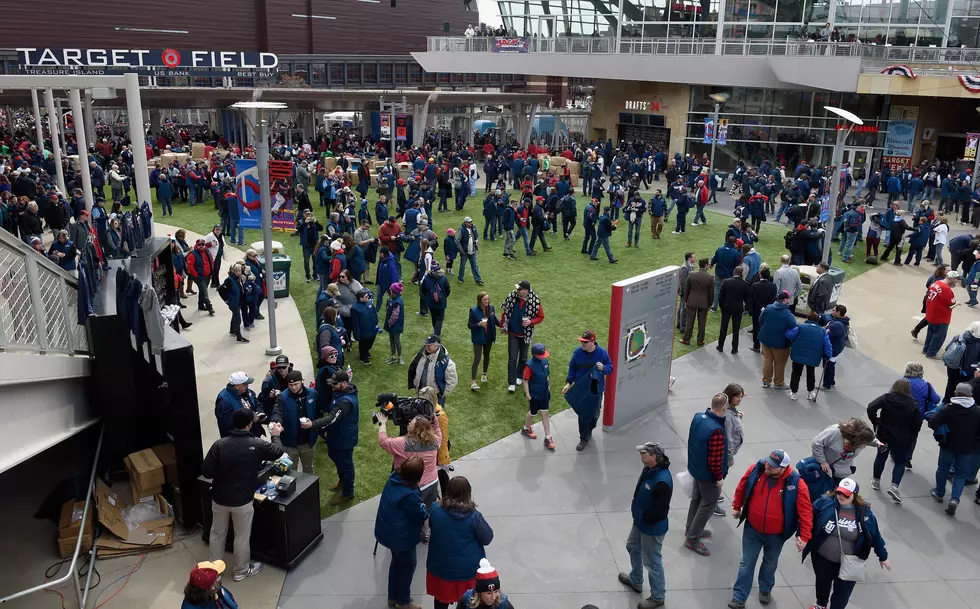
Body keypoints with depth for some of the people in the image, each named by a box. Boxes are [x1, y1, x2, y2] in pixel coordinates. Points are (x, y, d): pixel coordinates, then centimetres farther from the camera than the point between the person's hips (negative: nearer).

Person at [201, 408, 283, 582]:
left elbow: (206, 471, -11)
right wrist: (276, 435, 22)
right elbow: (278, 452, 4)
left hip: (219, 498, 2)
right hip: (242, 500, -2)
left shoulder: (220, 444, -13)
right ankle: (241, 571, 32)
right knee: (242, 537, 16)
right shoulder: (257, 445, -14)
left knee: (217, 533, 22)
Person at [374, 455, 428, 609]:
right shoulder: (410, 496, -35)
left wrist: (419, 506, -3)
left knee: (397, 562, 28)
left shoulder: (393, 478, -12)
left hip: (388, 532, 8)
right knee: (408, 566, 16)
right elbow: (421, 516, -22)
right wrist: (426, 510, -2)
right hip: (402, 537, -8)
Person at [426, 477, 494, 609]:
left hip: (440, 565, 3)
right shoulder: (473, 515, -22)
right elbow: (487, 539, -11)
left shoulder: (435, 508, -13)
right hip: (468, 567, -2)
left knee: (441, 598, 23)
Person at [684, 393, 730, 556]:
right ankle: (692, 539, 17)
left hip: (695, 468, 8)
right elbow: (715, 459, -28)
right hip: (708, 474, -8)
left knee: (697, 498, 24)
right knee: (708, 504, 8)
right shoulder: (717, 431, -34)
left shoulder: (698, 417, -9)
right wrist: (719, 477, -14)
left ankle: (691, 529, 42)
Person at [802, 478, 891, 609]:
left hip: (849, 563, -1)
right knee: (822, 583, 27)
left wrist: (882, 556, 9)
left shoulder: (864, 512, -12)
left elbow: (875, 535, 0)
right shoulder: (824, 503, -15)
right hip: (822, 558, 2)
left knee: (842, 594, 5)